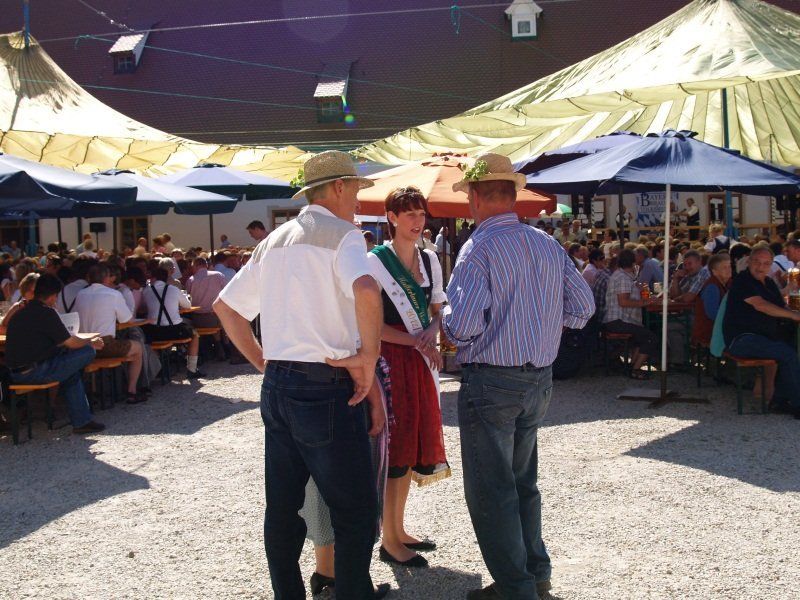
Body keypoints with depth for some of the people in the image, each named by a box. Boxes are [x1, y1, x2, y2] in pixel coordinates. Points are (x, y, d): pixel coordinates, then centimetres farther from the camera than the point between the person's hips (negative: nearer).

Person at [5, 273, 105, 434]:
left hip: (15, 374, 9)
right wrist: (91, 342, 14)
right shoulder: (46, 312, -10)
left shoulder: (19, 313, 17)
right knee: (88, 352, -4)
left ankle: (81, 421, 21)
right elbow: (70, 343, -6)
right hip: (35, 372, -9)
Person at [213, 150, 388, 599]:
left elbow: (226, 307, 21)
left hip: (277, 386, 8)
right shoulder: (342, 234, -8)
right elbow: (366, 290, -29)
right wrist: (369, 356, -18)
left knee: (282, 508, 15)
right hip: (327, 387, -8)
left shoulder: (275, 241, 16)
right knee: (355, 510, 2)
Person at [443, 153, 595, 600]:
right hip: (541, 379, 7)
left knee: (491, 492, 5)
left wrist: (449, 330, 0)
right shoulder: (549, 244, 4)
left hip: (491, 382, -7)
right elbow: (583, 307, 7)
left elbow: (463, 325, -22)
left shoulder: (479, 248, -15)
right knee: (523, 482, 22)